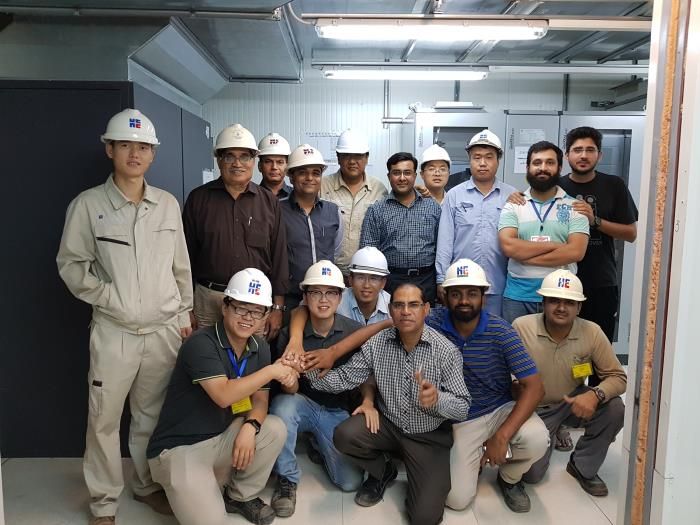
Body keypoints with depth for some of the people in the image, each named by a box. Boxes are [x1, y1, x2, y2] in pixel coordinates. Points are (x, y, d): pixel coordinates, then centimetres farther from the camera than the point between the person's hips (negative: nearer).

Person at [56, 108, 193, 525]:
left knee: (152, 414, 14)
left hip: (165, 330, 2)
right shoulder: (88, 205, -4)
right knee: (105, 419, 6)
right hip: (114, 332, -2)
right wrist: (109, 299, -8)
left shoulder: (168, 204, 4)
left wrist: (185, 315, 10)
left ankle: (149, 486, 33)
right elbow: (71, 264, -1)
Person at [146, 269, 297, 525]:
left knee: (275, 429, -15)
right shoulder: (201, 343, -21)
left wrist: (250, 427, -20)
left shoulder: (260, 348, 0)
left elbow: (259, 399, 1)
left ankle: (241, 496, 8)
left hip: (222, 439, 7)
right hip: (179, 448, -7)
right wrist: (271, 371, -24)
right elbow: (224, 395, -31)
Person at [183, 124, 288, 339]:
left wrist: (278, 307, 1)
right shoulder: (198, 199, 3)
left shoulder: (269, 202, 5)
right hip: (208, 299, 0)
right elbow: (187, 254, 5)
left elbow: (279, 257, 4)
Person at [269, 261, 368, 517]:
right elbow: (291, 390, -12)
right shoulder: (290, 334, -13)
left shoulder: (355, 331, -14)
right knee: (283, 403, -35)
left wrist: (368, 402, -21)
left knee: (351, 481, -11)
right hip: (303, 405, 0)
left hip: (338, 411, 1)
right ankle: (287, 478, -10)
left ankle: (320, 446, 23)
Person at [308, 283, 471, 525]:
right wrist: (314, 372, -28)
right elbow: (345, 378, -8)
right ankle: (382, 471, 9)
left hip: (429, 435, -2)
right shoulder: (377, 343, -10)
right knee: (344, 436, -24)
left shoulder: (446, 351, -19)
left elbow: (462, 408, -19)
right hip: (387, 424, 3)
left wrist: (437, 399, -42)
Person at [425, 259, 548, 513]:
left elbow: (534, 387, -20)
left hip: (500, 410, 0)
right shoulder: (433, 323, -14)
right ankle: (471, 459, 25)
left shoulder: (500, 331, -17)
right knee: (457, 499, -11)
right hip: (458, 420, 0)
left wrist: (502, 437, -27)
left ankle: (509, 478, 7)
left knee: (537, 439, -29)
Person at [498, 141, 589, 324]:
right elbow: (508, 246, -12)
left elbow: (576, 252, -11)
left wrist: (525, 255, -12)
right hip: (517, 295, 0)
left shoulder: (574, 207, 2)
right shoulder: (513, 205, 3)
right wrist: (553, 245, -13)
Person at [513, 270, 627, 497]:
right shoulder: (521, 327, -20)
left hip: (573, 403, 2)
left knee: (614, 408, -26)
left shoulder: (592, 332, -15)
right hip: (533, 409, -2)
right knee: (531, 474, -13)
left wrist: (595, 394, -32)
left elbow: (618, 377, -10)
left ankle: (583, 467, 0)